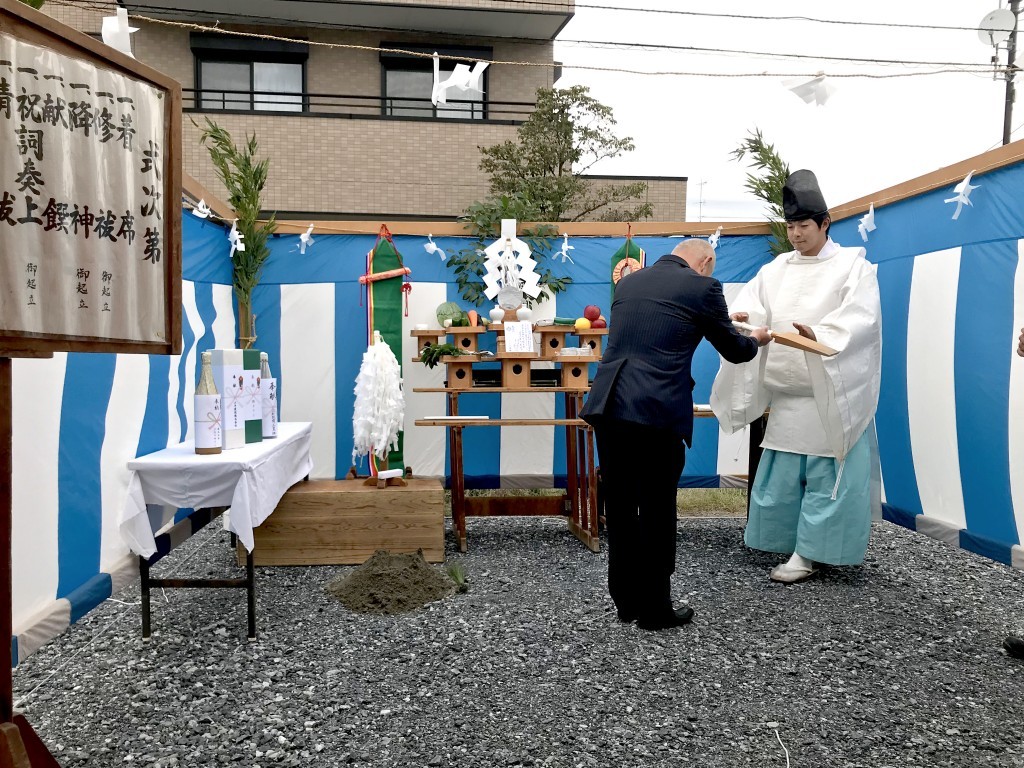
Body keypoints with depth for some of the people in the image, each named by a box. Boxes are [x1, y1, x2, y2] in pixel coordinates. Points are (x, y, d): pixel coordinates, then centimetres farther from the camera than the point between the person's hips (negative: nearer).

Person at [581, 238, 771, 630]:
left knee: (620, 509, 15)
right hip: (657, 414, -6)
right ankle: (654, 609, 18)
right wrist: (756, 339, 35)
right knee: (657, 513, 7)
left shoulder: (627, 282, 18)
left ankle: (626, 600, 28)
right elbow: (734, 350, 11)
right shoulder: (703, 287, 1)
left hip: (608, 408, 6)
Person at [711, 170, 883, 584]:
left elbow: (859, 319, -17)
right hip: (787, 390, 5)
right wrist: (736, 318, -24)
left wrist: (819, 335, -34)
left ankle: (809, 551, 5)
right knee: (782, 469, 8)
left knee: (825, 469, -2)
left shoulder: (853, 265, -3)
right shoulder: (777, 268, 10)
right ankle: (788, 542, 21)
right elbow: (751, 305, -1)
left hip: (832, 390, -5)